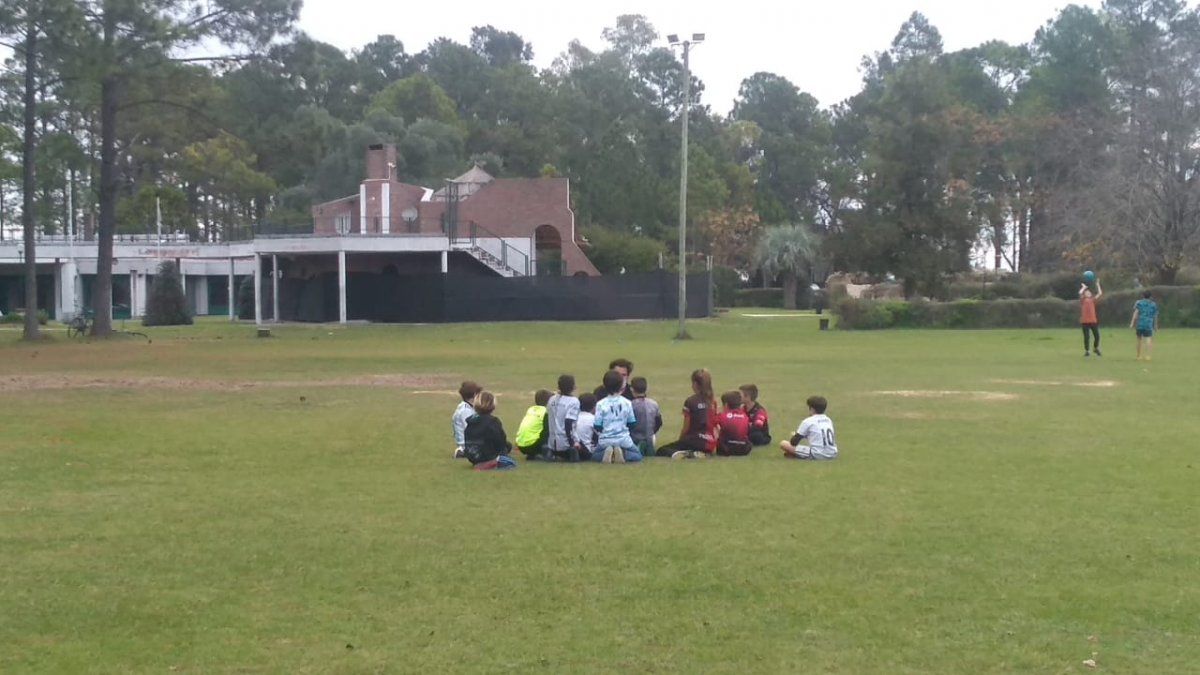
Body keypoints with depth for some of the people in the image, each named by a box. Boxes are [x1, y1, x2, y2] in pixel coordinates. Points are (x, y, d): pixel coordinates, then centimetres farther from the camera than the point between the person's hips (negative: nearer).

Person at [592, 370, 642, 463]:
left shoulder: (600, 404, -8)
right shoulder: (627, 403, -4)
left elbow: (597, 427, -6)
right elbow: (632, 424, 4)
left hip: (605, 440, 0)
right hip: (623, 439, 0)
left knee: (594, 456, 24)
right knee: (638, 456, 20)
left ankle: (607, 452, -10)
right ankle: (623, 453, -12)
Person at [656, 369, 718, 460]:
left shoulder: (690, 401, -8)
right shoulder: (713, 402, 8)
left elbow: (686, 428, -5)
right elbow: (715, 425, 10)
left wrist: (679, 441, 11)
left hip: (695, 440, -5)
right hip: (711, 444, 6)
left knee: (661, 451, 5)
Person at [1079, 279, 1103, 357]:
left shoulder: (1093, 300, 14)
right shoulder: (1083, 300, 5)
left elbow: (1100, 293, 11)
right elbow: (1080, 293, -12)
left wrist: (1097, 285, 15)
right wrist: (1083, 287, 5)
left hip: (1093, 321, 3)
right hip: (1085, 321, -3)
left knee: (1097, 336, 2)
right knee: (1086, 337, -2)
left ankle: (1096, 348, 26)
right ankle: (1087, 351, 9)